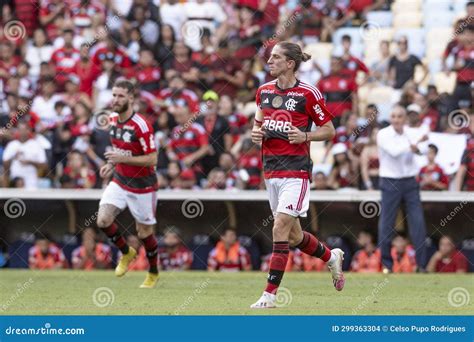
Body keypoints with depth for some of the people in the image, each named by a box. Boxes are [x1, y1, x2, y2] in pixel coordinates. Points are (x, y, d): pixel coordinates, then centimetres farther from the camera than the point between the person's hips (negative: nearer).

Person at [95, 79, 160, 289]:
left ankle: (153, 273, 29)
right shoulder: (113, 120, 1)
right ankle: (126, 253, 17)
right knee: (103, 220, -11)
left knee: (144, 232, 5)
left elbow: (151, 159, -22)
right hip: (119, 181, 6)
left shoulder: (141, 126, -22)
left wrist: (122, 159, -29)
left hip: (142, 185, -6)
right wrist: (111, 165, 5)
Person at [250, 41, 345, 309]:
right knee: (293, 235, 13)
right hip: (271, 169, 7)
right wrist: (256, 133, 2)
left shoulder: (308, 93, -9)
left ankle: (270, 294, -10)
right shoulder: (264, 91, 9)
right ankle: (331, 257, 40)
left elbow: (329, 130, -2)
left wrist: (304, 136, -17)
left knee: (280, 230, -13)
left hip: (296, 170, -7)